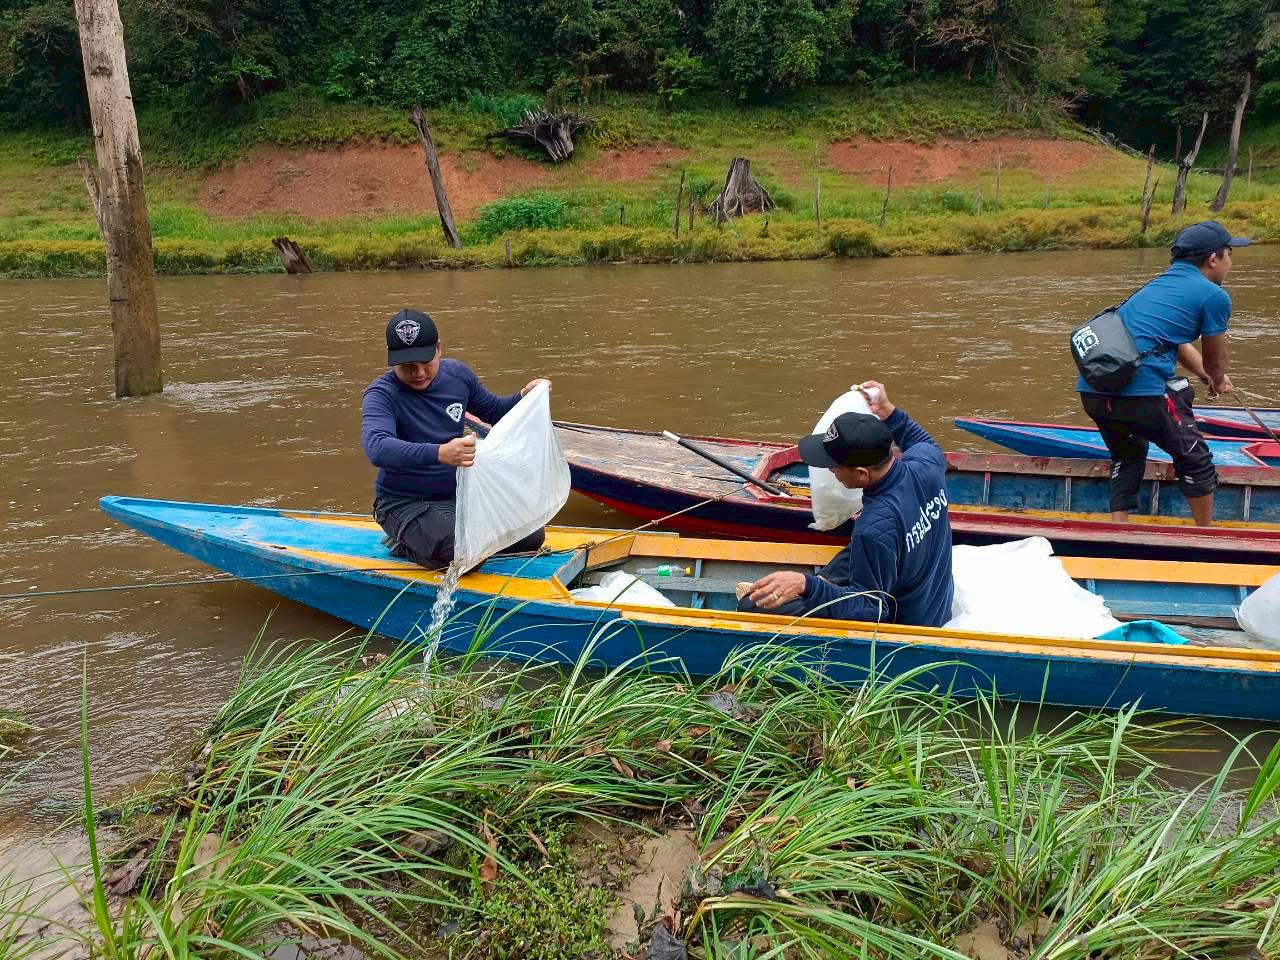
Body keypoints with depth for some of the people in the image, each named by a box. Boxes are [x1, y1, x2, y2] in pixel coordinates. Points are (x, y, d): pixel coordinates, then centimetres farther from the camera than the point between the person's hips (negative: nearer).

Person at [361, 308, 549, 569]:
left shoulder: (457, 374, 0)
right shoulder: (382, 394, -19)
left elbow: (494, 411, 17)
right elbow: (376, 448, -39)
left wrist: (525, 396, -5)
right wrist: (439, 453, -55)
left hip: (459, 493, 7)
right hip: (407, 504, -6)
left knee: (532, 538, -5)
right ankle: (404, 545, 2)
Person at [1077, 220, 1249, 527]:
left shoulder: (1157, 285, 25)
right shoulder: (1214, 296, 2)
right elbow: (1215, 362, 15)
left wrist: (1212, 377, 47)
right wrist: (1218, 381, 37)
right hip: (1141, 390, -7)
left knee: (1127, 457, 28)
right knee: (1194, 458, 14)